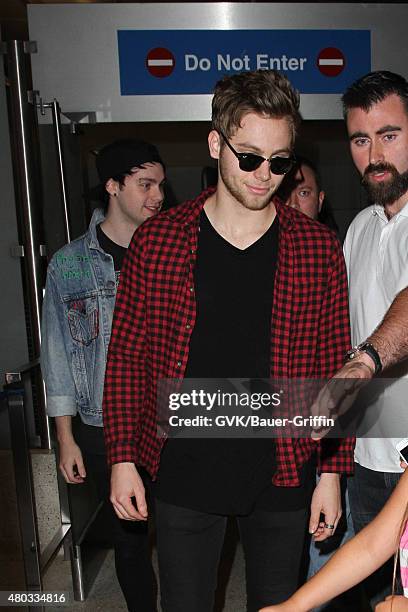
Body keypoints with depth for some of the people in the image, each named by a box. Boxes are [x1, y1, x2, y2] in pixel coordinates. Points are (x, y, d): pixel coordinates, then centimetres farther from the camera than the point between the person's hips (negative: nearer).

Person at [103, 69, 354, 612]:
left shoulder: (318, 249, -5)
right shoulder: (155, 241, -6)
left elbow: (334, 369, -1)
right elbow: (126, 357, -1)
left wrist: (332, 472, -1)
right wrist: (122, 458, -2)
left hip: (282, 475, 1)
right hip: (184, 472, 0)